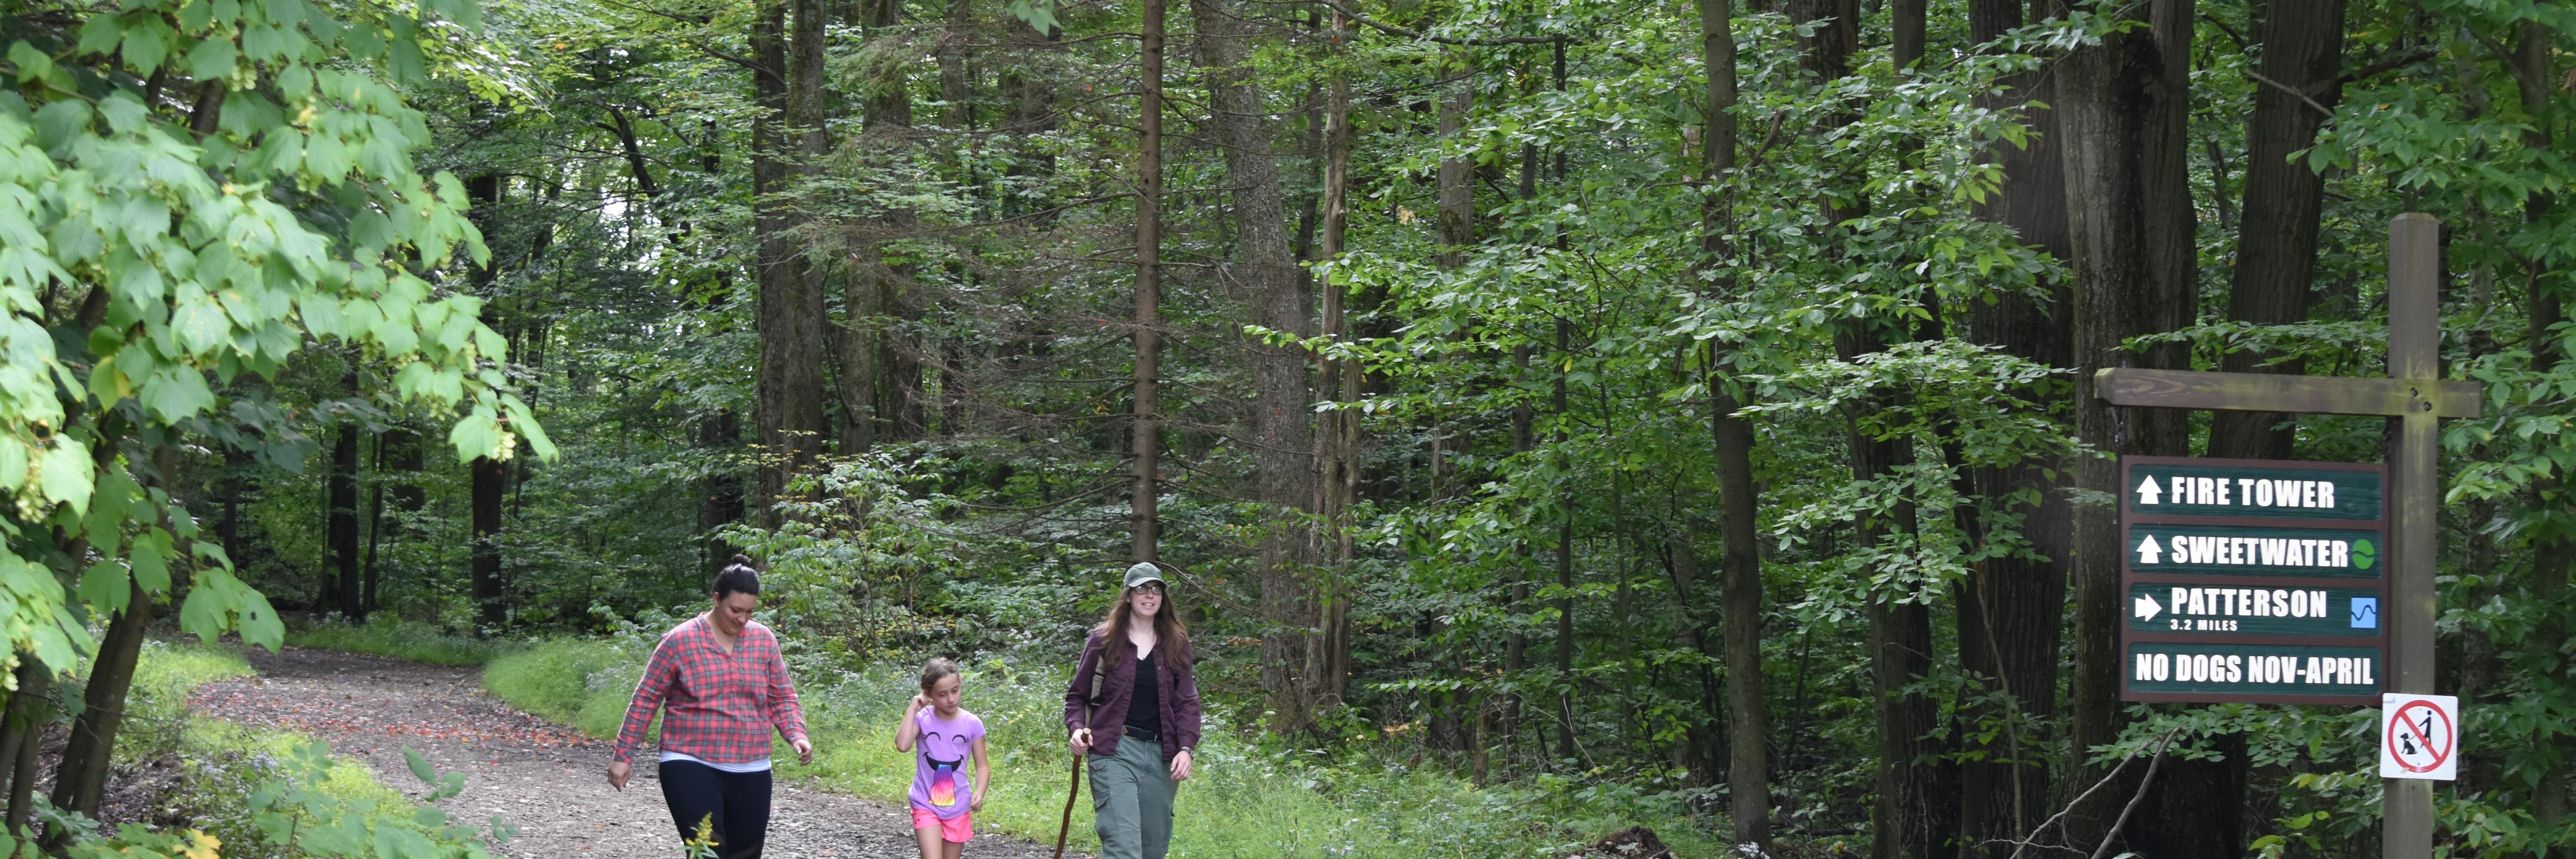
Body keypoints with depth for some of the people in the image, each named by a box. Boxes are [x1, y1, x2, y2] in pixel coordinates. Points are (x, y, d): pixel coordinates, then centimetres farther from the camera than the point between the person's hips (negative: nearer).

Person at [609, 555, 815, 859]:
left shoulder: (764, 640, 6)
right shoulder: (679, 641, -4)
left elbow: (783, 699, 14)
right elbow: (646, 700, 2)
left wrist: (797, 735, -5)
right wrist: (623, 755, 1)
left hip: (750, 772, 4)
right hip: (692, 768, -4)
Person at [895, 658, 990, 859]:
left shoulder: (972, 724, -3)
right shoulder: (922, 719, -7)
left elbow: (982, 765, 2)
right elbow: (902, 745, -25)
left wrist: (979, 792, -16)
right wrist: (912, 710, -18)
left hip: (958, 808, 2)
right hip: (926, 805, -2)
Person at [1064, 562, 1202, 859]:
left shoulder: (1176, 644, 11)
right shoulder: (1103, 640, 4)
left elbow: (1187, 701, 8)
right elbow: (1077, 695, 10)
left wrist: (1185, 748, -5)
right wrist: (1077, 728, -9)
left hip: (1161, 756, 4)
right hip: (1114, 753, -4)